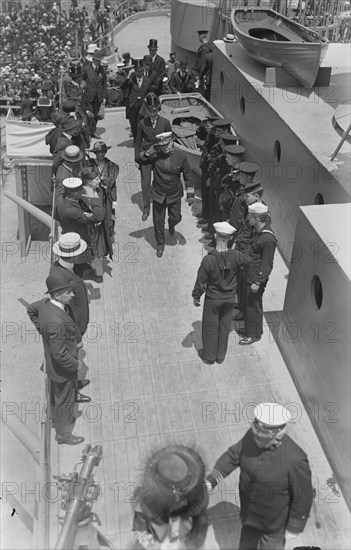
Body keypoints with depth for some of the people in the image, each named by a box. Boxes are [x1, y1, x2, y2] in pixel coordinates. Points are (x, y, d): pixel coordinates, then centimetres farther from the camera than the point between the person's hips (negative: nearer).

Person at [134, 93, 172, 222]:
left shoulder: (165, 122, -8)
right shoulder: (143, 123, -6)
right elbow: (138, 142, 5)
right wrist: (138, 156, 2)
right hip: (145, 157, 0)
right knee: (145, 185, 4)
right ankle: (146, 209, 20)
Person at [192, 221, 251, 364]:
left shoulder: (208, 259, -27)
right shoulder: (236, 256, -19)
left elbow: (200, 282, -16)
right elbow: (249, 262, 3)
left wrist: (196, 296, 0)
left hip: (213, 299, -3)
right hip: (229, 299, 3)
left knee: (210, 327, 17)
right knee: (224, 326, 21)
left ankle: (209, 356, 33)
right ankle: (221, 355, 37)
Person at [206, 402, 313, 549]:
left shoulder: (295, 459, -37)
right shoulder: (253, 435, -22)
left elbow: (302, 497, -23)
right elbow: (233, 456, -9)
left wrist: (293, 529, -11)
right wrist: (210, 481, -17)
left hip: (275, 519, -5)